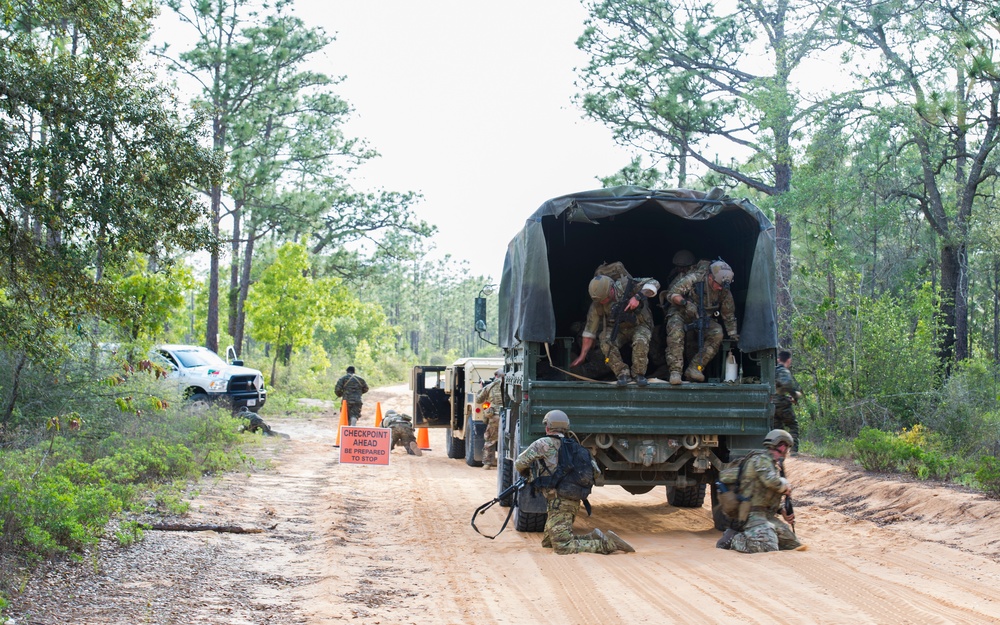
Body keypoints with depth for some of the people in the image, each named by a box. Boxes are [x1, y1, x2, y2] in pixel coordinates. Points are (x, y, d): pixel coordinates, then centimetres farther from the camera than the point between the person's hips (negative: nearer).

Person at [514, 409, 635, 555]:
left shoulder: (544, 444, -5)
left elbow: (519, 464, -2)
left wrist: (528, 473, 22)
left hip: (559, 502, -9)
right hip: (574, 502, 9)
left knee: (563, 547, -12)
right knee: (547, 542, 18)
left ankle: (606, 544, -16)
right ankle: (593, 538, 8)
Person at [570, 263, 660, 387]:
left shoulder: (626, 285, -25)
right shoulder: (597, 304, -16)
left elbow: (654, 283, -24)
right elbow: (590, 329, -9)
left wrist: (638, 297, -40)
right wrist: (582, 355, -8)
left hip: (639, 325, -2)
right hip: (616, 328, 2)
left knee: (640, 341, -34)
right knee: (606, 344, -29)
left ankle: (639, 374, -15)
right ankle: (622, 373, -16)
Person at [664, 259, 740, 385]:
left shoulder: (724, 291, -12)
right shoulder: (693, 279, -26)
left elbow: (728, 314, 1)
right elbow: (672, 294, -24)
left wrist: (733, 334, -2)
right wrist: (685, 303, -42)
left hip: (704, 317, 4)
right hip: (680, 313, -4)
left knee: (717, 333, -23)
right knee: (676, 332, -35)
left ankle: (694, 368, -22)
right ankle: (675, 371, -34)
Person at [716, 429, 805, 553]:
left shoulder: (774, 464, 22)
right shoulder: (762, 459, -9)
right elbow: (771, 481, -27)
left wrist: (783, 512, 20)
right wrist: (786, 486, -7)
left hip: (767, 515, 10)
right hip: (753, 514, -10)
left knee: (794, 545, 7)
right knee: (769, 547, -27)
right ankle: (733, 539, -10)